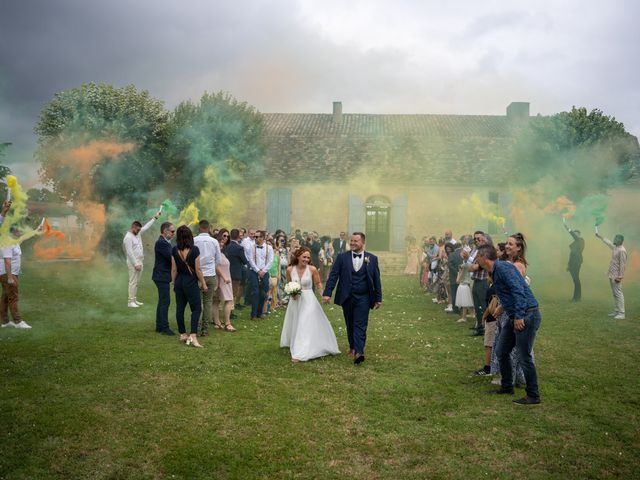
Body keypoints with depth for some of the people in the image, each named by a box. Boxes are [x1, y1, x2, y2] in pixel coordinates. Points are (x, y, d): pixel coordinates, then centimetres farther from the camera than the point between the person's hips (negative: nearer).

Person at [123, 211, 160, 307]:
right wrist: (136, 264, -23)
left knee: (137, 282, 12)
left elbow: (147, 227, 18)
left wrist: (155, 217, 15)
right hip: (133, 263, -9)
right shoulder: (128, 237, -17)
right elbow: (129, 252, -21)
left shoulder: (138, 233, 9)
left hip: (139, 262, 9)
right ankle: (130, 301, -3)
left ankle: (134, 299, 19)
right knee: (133, 282, -7)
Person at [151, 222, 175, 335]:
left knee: (162, 302, 15)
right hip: (162, 276, -11)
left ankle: (159, 326, 23)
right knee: (165, 302, -7)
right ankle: (164, 327, -2)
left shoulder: (164, 242, 14)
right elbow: (171, 258, -23)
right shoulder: (161, 243, -18)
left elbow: (171, 257, 13)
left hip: (163, 276, 11)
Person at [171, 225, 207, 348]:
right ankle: (193, 336, -9)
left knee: (180, 308, 12)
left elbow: (174, 269, 2)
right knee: (196, 308, 2)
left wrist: (174, 283, 15)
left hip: (179, 281, 4)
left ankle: (183, 334, 20)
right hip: (191, 282, -4)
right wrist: (203, 283, 0)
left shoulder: (175, 250, -3)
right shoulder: (194, 250, -13)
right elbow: (198, 269, -10)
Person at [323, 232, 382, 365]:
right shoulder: (342, 257, 1)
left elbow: (376, 279, 5)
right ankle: (352, 347, 29)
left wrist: (378, 298, 4)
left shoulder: (372, 259, 2)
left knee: (360, 325, -9)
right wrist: (327, 293, -13)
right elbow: (333, 275, -3)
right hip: (346, 297, 2)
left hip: (363, 298, -2)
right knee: (350, 324, 13)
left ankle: (359, 352, -16)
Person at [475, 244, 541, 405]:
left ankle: (533, 396, 8)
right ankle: (507, 387, 29)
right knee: (502, 352, 15)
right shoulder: (494, 272, 14)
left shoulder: (503, 267, -16)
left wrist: (519, 316, -25)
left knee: (524, 357, -4)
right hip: (515, 317, 10)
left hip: (526, 315, -10)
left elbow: (518, 290, -24)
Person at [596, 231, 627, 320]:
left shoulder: (622, 250, -18)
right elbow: (608, 242, 31)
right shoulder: (614, 247, 9)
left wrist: (620, 276, -22)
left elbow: (623, 264, -20)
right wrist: (599, 236, 40)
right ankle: (616, 311, 19)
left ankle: (621, 313, -8)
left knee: (618, 293, -9)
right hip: (611, 275, 10)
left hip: (616, 276, -10)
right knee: (614, 294, 13)